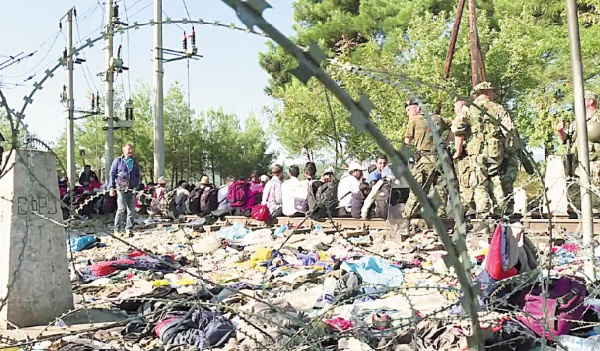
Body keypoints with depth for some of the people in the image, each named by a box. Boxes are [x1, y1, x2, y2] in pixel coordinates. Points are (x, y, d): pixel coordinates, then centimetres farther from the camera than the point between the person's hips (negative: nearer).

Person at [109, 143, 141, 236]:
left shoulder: (135, 163, 16)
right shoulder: (118, 161, 4)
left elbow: (137, 176, 23)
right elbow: (112, 174, 4)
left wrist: (137, 186, 12)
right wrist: (111, 188, -1)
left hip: (132, 189, 4)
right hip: (121, 189, -4)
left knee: (131, 210, 2)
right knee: (121, 208, -11)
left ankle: (129, 229, 10)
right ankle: (117, 229, -1)